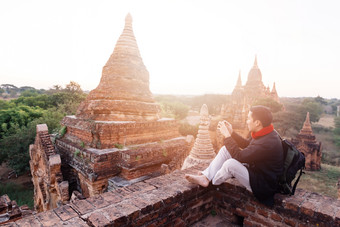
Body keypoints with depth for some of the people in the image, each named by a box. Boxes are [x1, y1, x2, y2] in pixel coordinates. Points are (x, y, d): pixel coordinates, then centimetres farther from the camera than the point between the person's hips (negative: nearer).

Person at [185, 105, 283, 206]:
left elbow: (239, 156, -28)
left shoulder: (269, 142, -31)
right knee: (226, 149, -1)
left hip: (264, 186, -9)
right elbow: (247, 145, 15)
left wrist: (227, 136, -20)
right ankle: (205, 177, -2)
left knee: (230, 164, -31)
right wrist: (231, 133, 5)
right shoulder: (265, 133, -1)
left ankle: (212, 182, 1)